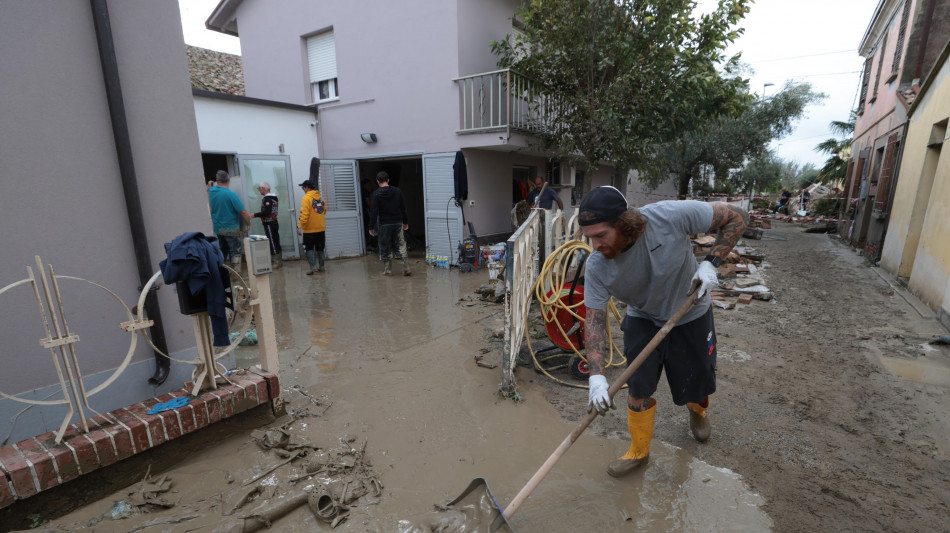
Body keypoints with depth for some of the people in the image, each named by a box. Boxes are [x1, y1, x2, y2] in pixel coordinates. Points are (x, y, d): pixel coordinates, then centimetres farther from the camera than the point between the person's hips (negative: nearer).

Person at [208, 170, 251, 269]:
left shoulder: (211, 191, 0)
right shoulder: (230, 194, -19)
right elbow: (243, 212, -22)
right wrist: (248, 223, -7)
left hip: (216, 228, 6)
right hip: (231, 228, -6)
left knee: (222, 251, 18)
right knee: (235, 252, 2)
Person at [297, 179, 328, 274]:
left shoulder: (306, 198, -13)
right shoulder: (320, 197, 7)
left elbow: (304, 214, -20)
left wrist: (300, 226, -18)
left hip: (309, 229, -6)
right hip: (321, 228, 6)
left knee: (308, 248, 3)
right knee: (320, 248, 13)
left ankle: (313, 267, -6)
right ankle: (321, 267, 17)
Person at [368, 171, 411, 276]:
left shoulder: (376, 194, -8)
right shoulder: (397, 191, 3)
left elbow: (374, 212, -11)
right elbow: (403, 208, 7)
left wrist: (371, 227, -5)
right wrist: (405, 222, 16)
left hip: (384, 224, -3)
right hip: (398, 223, 3)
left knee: (385, 248, 8)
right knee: (401, 245, 7)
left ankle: (387, 269, 14)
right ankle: (406, 268, 1)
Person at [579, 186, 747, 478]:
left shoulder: (671, 216, -34)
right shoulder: (596, 268, -27)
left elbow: (737, 216, -18)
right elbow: (594, 321, -22)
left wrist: (710, 263, -26)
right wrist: (596, 375, -32)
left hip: (690, 315, 0)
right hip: (642, 320, 1)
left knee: (697, 383, 14)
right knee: (638, 387, -2)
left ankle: (698, 410, 53)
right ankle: (639, 451, 25)